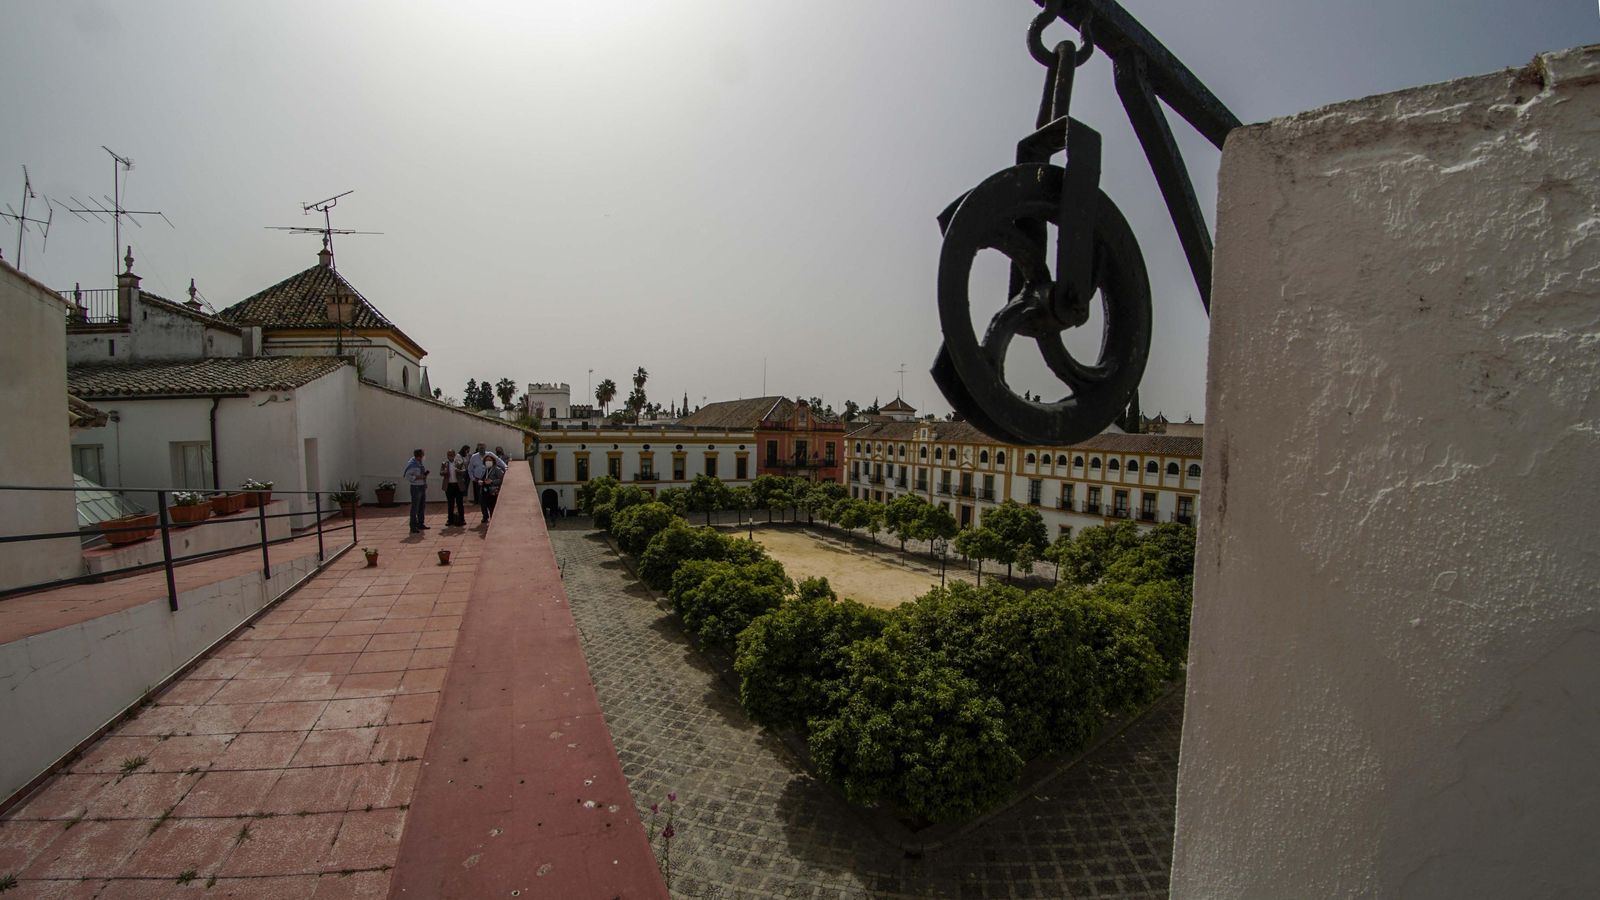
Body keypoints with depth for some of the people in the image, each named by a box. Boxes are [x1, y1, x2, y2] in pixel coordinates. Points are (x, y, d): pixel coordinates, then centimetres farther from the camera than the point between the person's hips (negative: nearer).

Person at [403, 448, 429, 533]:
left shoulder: (421, 463, 10)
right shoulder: (412, 465, -15)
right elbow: (407, 477, -20)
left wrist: (425, 474, 6)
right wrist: (418, 477, -24)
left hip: (423, 486, 8)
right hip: (416, 487, -8)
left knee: (422, 506, 18)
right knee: (415, 508, -4)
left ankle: (420, 524, 32)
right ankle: (413, 527, 4)